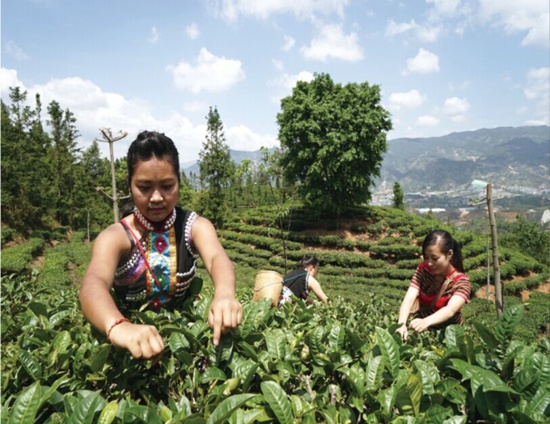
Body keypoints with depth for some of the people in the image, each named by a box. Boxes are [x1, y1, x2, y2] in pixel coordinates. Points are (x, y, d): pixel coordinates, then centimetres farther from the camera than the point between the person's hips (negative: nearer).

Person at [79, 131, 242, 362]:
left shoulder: (195, 226, -6)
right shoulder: (115, 237, -13)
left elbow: (216, 257, -25)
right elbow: (93, 283, -31)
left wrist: (224, 294, -48)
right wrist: (117, 326, -52)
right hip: (133, 338, 0)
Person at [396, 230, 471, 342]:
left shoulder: (461, 282, -16)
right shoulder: (423, 269, -9)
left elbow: (450, 310, -34)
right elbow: (409, 299, -22)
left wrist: (426, 322, -53)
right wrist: (401, 324, -40)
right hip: (422, 328, 1)